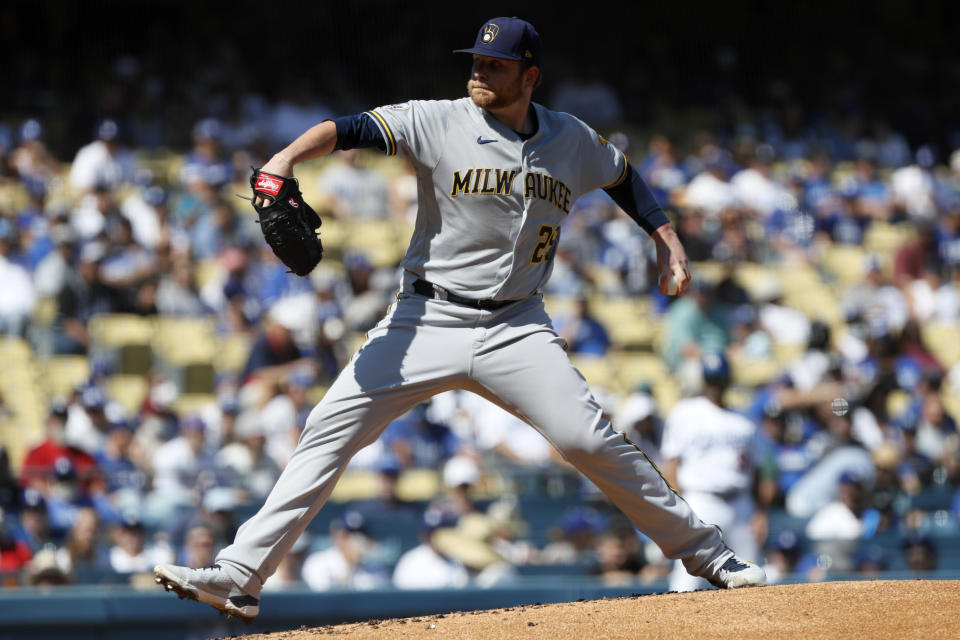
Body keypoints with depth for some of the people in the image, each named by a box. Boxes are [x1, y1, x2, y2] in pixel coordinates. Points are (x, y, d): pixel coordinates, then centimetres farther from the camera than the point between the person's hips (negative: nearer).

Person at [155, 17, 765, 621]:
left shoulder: (574, 142, 4)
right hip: (427, 320, -1)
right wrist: (287, 158, -36)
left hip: (516, 328, 1)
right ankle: (239, 579, -11)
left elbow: (623, 176, 25)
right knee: (329, 431, -12)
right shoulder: (440, 123, -6)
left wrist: (667, 238, 15)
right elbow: (351, 129, -19)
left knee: (592, 441, -12)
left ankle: (704, 551, 6)